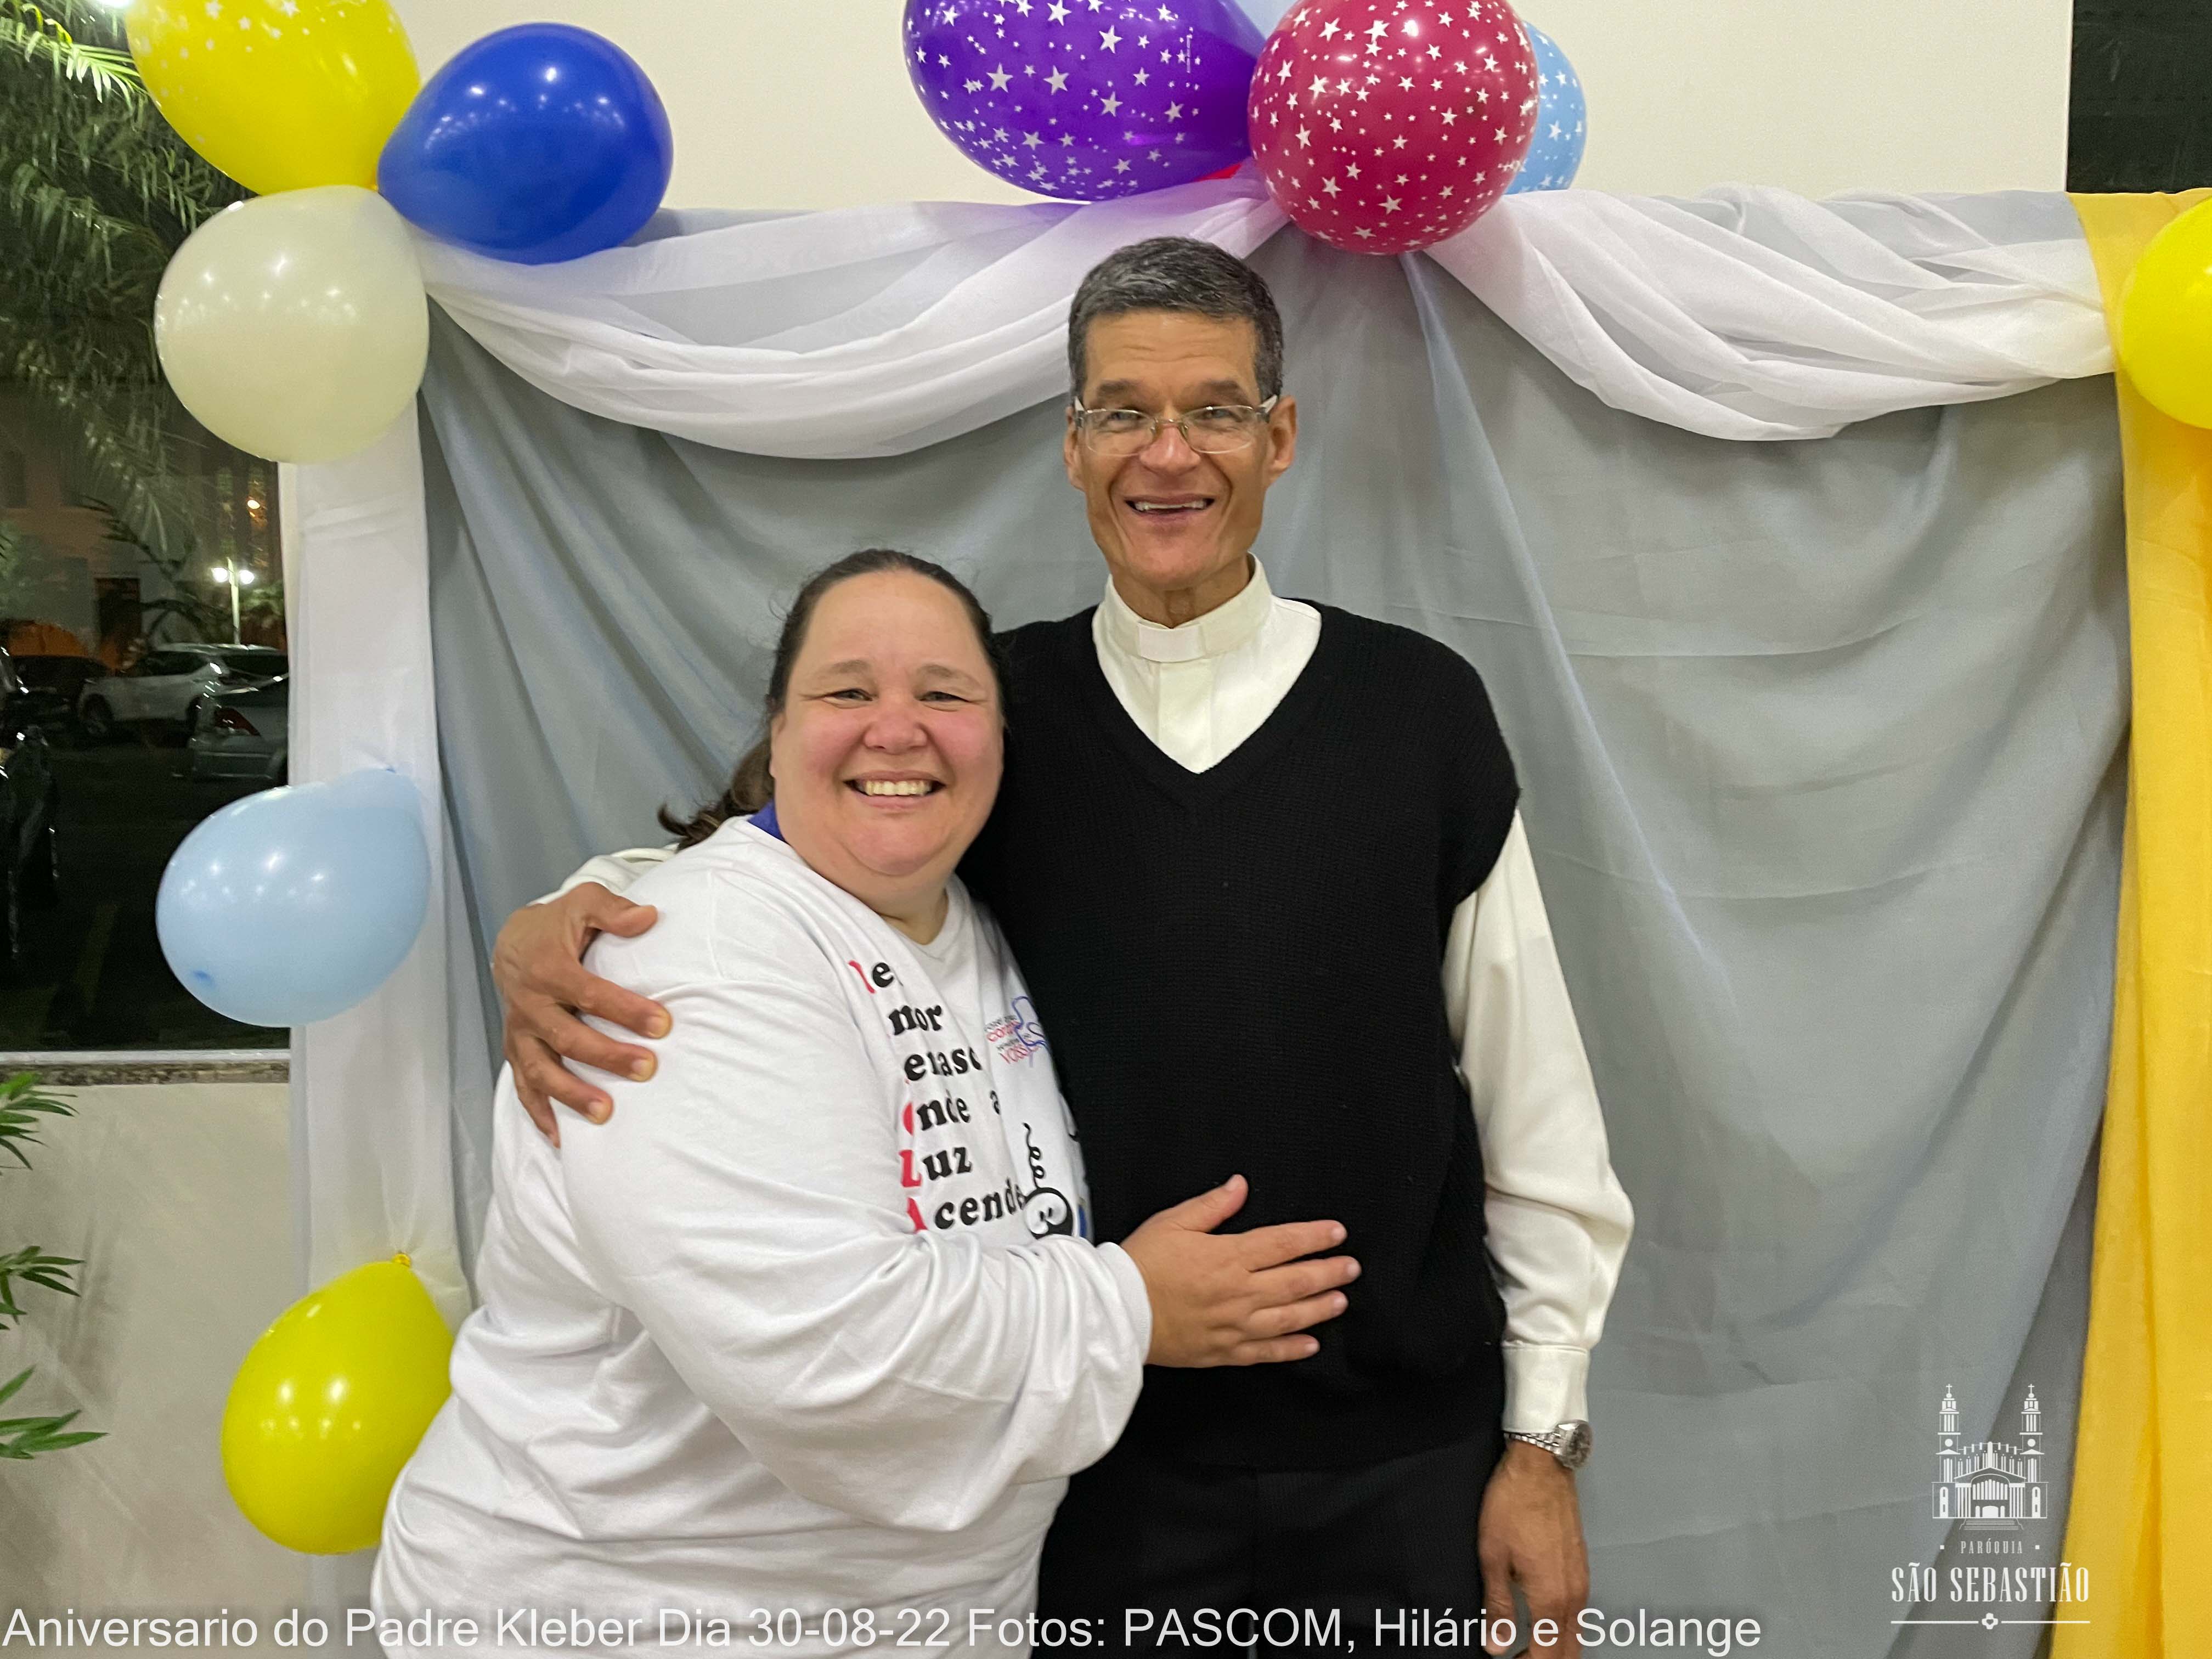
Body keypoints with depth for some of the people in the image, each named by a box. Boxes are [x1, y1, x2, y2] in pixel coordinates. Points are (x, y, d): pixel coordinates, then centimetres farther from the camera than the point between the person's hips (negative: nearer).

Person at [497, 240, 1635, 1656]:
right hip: (1109, 1466, 1)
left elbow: (1536, 1110, -2)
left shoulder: (1421, 709, -5)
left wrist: (1541, 1439, -1)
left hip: (1399, 1465, 0)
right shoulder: (999, 712, -2)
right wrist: (552, 926, -18)